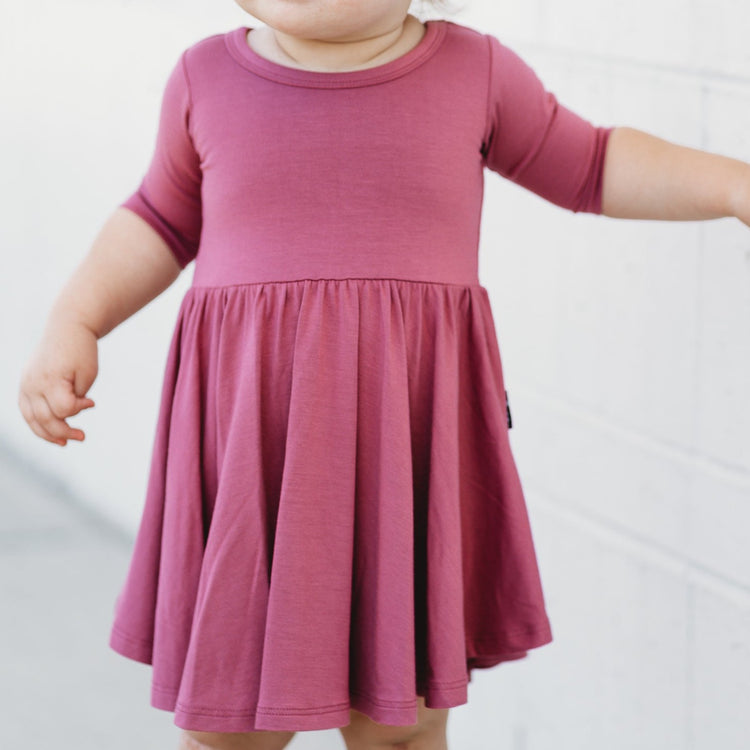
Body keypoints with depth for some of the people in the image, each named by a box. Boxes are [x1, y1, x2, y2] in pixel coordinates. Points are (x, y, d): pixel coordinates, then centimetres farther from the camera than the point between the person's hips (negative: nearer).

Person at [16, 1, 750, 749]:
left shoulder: (472, 70, 2)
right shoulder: (210, 79, 4)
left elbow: (591, 167, 14)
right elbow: (165, 220, 17)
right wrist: (71, 328, 6)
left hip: (408, 432, 0)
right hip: (255, 438, 1)